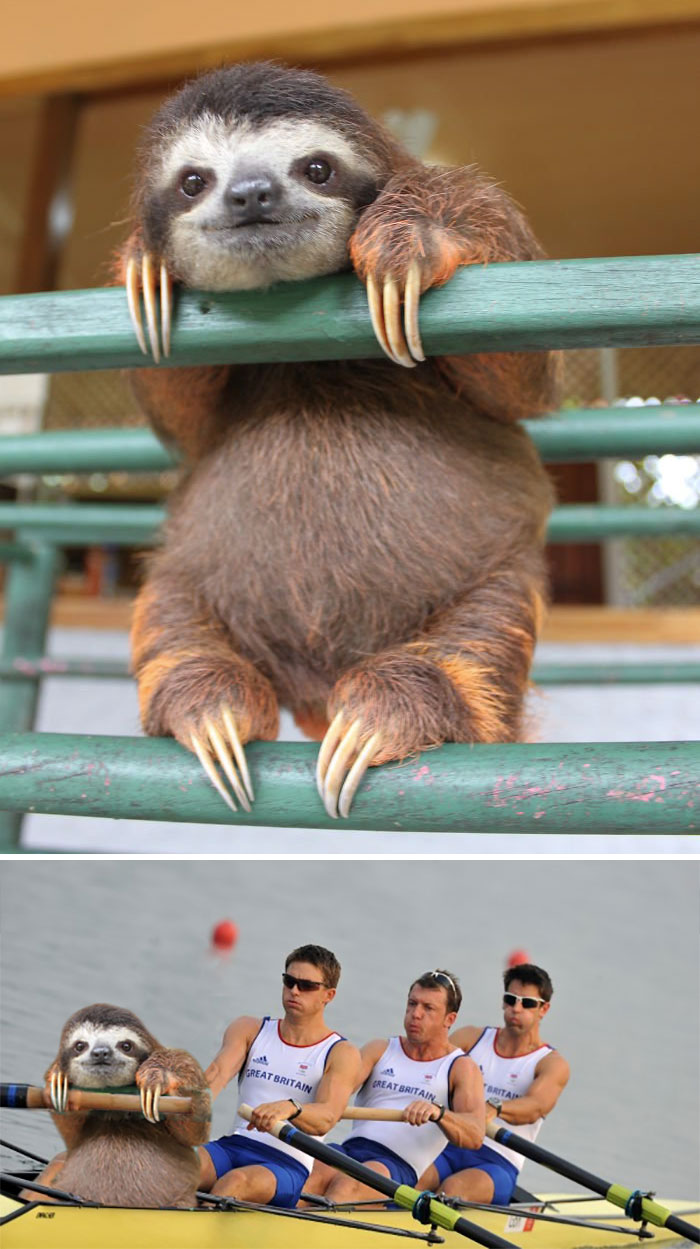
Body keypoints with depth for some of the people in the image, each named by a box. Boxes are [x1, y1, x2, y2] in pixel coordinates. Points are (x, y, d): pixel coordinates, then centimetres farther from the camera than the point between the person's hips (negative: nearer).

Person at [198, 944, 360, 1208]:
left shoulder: (341, 1054, 3)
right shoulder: (249, 1029, 15)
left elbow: (325, 1119, -14)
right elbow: (218, 1072, -4)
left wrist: (289, 1108, -37)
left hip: (289, 1165, -3)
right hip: (234, 1146, 3)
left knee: (237, 1181, -35)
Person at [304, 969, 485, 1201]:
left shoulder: (461, 1068, 10)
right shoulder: (379, 1051, 20)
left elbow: (475, 1137, -7)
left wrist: (438, 1113, -28)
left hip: (400, 1167, -3)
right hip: (350, 1149, 3)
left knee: (348, 1185, -35)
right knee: (319, 1173, -31)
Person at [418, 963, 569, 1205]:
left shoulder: (552, 1064, 4)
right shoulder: (470, 1038, 16)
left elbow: (534, 1108, -17)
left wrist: (494, 1108, -38)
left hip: (497, 1162, -2)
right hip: (447, 1147, 3)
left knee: (453, 1188, -36)